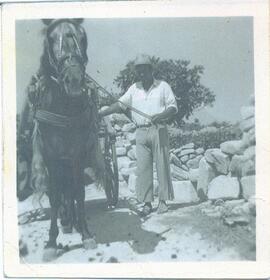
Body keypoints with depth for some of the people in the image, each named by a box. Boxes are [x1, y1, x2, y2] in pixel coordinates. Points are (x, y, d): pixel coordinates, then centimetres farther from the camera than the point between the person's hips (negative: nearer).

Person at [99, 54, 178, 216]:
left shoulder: (163, 86, 5)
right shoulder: (134, 89, 14)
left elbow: (174, 107, 1)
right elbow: (121, 104, 10)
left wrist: (161, 115, -18)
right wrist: (101, 113, 0)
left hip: (159, 130, -3)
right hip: (141, 132, 3)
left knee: (162, 165, -2)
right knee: (143, 167, 0)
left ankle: (163, 201, 5)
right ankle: (147, 203, 4)